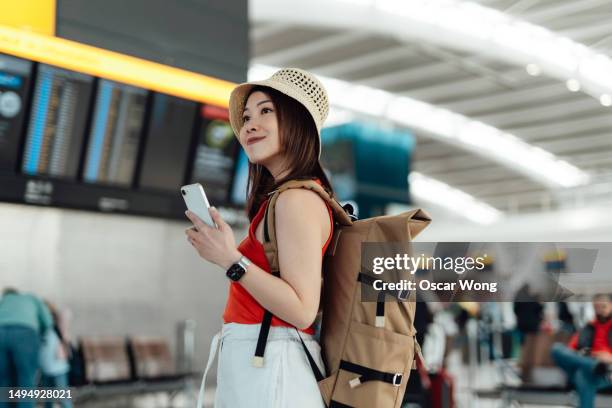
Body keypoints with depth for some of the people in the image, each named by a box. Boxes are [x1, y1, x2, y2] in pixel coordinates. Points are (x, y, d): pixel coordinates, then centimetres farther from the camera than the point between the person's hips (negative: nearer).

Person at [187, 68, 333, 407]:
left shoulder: (296, 199, -14)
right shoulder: (304, 195, 15)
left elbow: (302, 310, -20)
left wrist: (231, 260, -20)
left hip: (267, 361, -10)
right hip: (257, 362, 10)